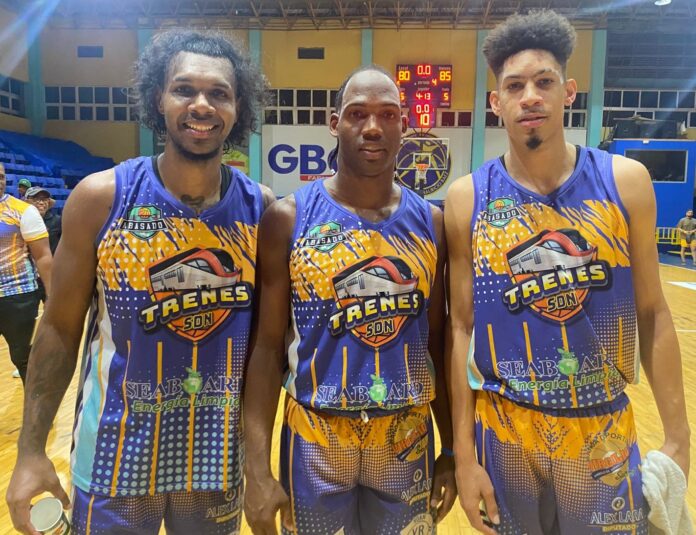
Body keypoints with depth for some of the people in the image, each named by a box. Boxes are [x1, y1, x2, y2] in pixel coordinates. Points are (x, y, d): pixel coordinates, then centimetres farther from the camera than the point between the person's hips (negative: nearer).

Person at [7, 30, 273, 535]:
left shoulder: (262, 207, -8)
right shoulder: (99, 197, -11)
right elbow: (60, 327, -3)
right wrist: (31, 449, -4)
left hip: (220, 455, 2)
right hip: (116, 452, -1)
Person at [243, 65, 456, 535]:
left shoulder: (431, 222, -1)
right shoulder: (289, 219, -9)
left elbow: (439, 343, 5)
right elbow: (267, 346, -7)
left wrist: (452, 449, 7)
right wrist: (257, 468, -10)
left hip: (410, 444, 3)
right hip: (315, 443, -2)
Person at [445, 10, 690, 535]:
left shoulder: (625, 181, -5)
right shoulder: (467, 199, -8)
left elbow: (652, 314, 0)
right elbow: (461, 327, -6)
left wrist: (677, 438, 1)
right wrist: (463, 453, -5)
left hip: (606, 433, 1)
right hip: (504, 434, 0)